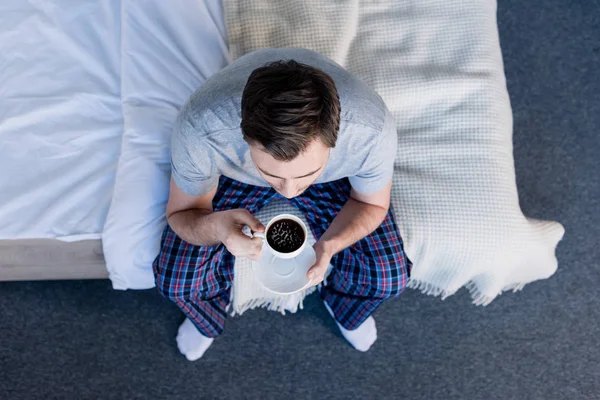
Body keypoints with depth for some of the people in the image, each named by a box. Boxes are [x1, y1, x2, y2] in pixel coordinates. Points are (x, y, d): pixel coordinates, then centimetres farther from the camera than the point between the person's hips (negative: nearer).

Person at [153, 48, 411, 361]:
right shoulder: (200, 128, -41)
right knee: (176, 279, -14)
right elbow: (180, 214, -21)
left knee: (389, 276, -10)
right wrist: (217, 226, -46)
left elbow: (371, 204, -15)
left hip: (332, 178, 1)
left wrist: (329, 244, -37)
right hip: (231, 174, 0)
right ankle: (207, 319, 28)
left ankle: (344, 305, 30)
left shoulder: (372, 129, -39)